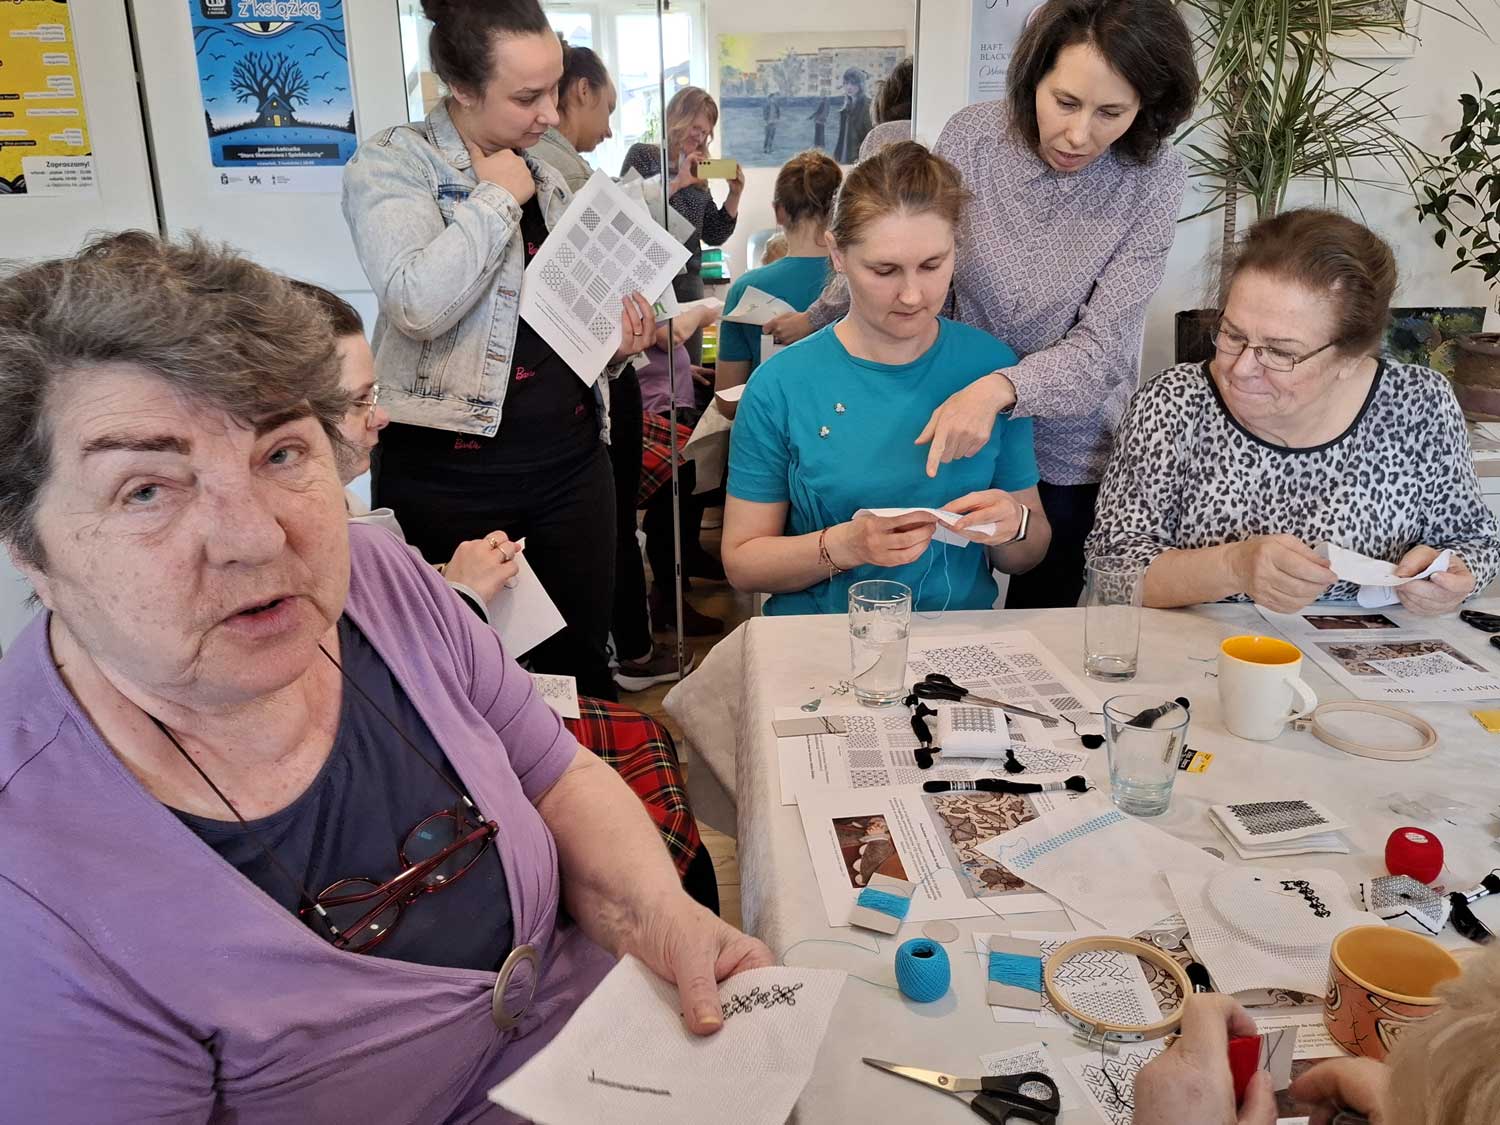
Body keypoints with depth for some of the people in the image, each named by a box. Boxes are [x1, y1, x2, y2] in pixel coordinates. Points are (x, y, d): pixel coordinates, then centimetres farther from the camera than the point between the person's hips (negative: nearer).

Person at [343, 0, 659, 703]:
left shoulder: (553, 169, 14)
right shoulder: (391, 163, -5)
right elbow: (419, 304, -24)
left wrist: (616, 340, 4)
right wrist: (495, 197, -13)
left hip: (572, 461, 5)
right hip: (450, 473, -5)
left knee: (580, 666, 13)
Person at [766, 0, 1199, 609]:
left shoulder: (1156, 179, -15)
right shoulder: (972, 134, -11)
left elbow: (1100, 346, -20)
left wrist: (1000, 389, -37)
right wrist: (816, 317, 15)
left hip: (1071, 457, -1)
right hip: (952, 427, 2)